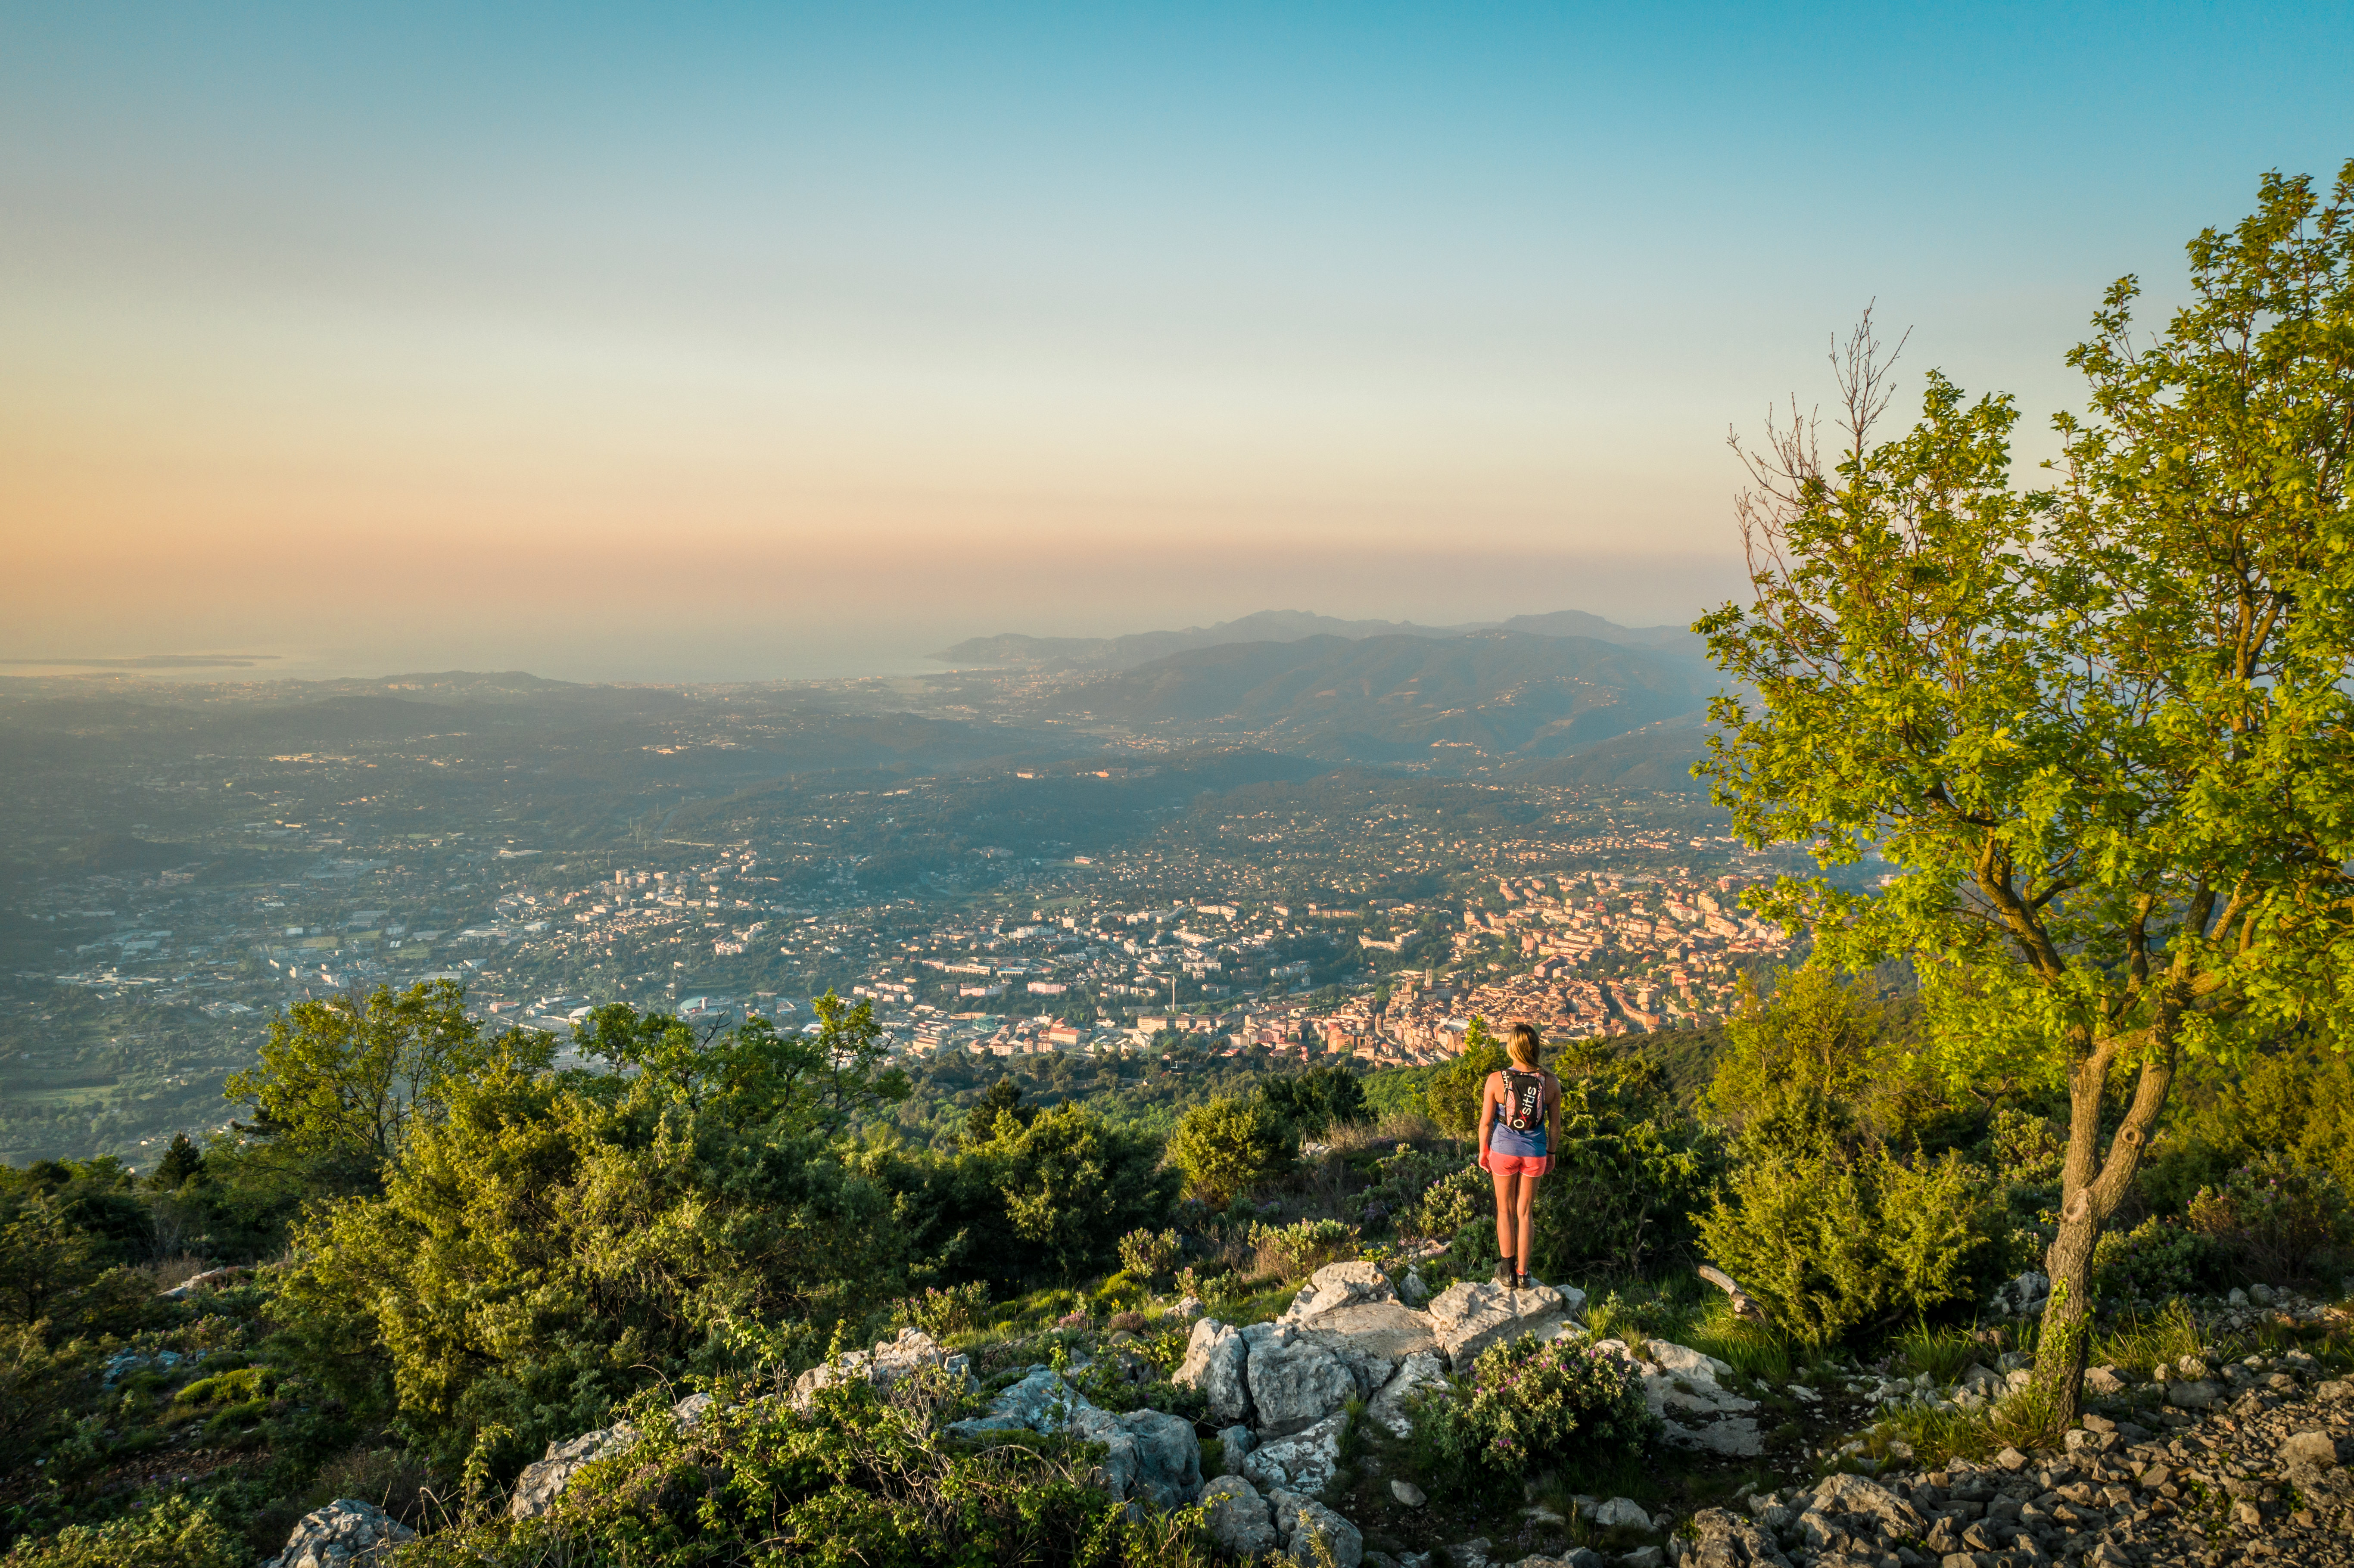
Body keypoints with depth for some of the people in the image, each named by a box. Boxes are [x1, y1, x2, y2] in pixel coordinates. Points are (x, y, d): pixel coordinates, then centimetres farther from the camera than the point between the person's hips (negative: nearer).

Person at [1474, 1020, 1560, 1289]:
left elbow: (1486, 1122, -9)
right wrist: (1551, 1152, 15)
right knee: (1526, 1213, 15)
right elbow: (1555, 1124, -1)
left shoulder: (1496, 1080, -17)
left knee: (1505, 1211, 16)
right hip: (1535, 1155, 1)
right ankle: (1523, 1273, 20)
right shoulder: (1551, 1082, -12)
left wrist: (1483, 1152, 6)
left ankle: (1507, 1271, 22)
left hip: (1504, 1151, -1)